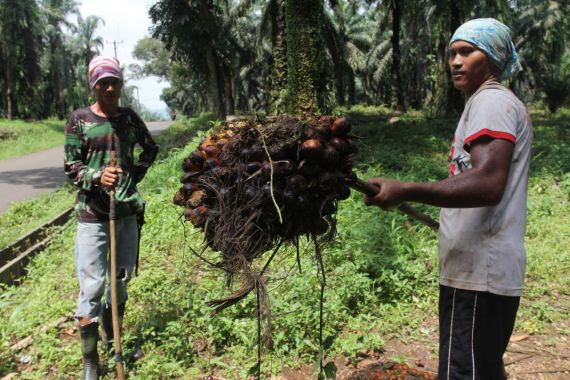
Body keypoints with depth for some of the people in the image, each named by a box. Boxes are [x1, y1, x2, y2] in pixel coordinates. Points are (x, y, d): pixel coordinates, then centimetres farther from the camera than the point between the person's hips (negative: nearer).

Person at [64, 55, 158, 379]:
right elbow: (71, 166, -3)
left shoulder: (130, 118, 7)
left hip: (127, 210, 4)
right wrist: (97, 177, -23)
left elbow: (151, 148, 22)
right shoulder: (79, 119, -3)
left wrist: (137, 173, 7)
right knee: (91, 287, -3)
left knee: (122, 281, 15)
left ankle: (113, 340, 36)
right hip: (93, 213, -4)